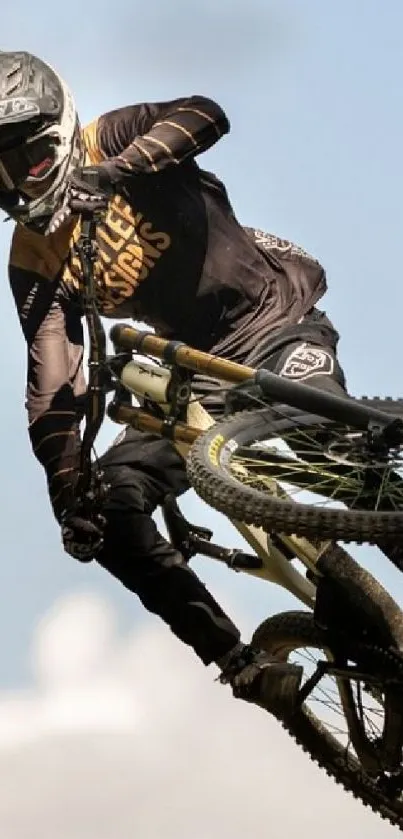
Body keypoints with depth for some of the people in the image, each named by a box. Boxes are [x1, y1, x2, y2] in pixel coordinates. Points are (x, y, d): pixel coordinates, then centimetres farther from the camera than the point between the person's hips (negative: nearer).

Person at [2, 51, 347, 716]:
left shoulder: (108, 143, -8)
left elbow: (205, 115, -26)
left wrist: (115, 169, -40)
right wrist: (65, 484, -21)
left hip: (276, 319, -5)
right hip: (199, 370, 5)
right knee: (109, 509, -12)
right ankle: (243, 667, -9)